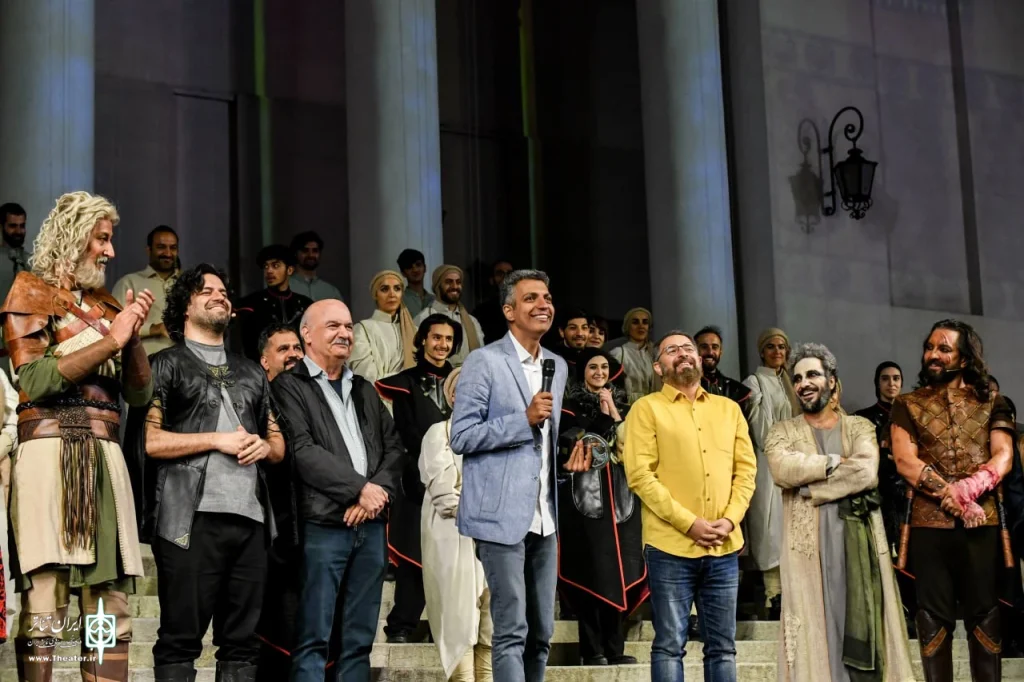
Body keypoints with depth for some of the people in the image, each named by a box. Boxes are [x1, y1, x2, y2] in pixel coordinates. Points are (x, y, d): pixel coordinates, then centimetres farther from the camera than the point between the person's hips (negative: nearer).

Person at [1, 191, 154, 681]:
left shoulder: (107, 307, 20)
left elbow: (140, 394, 15)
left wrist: (134, 336, 0)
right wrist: (111, 340, -8)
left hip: (105, 456, 6)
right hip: (50, 452, -6)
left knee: (112, 606, 2)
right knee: (44, 603, -11)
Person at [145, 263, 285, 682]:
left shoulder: (252, 373, 23)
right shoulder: (166, 365, 6)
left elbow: (279, 442, 24)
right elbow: (149, 439, -6)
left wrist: (265, 446, 1)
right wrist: (217, 440, -9)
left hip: (251, 518, 5)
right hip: (192, 518, -5)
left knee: (242, 640, 6)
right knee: (181, 638, -3)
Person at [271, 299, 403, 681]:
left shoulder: (365, 391, 20)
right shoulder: (290, 387, -1)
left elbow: (393, 447, 13)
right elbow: (303, 451, -12)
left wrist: (379, 491, -6)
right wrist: (361, 487, -13)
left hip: (370, 525, 6)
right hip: (322, 526, -6)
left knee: (360, 639, 7)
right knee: (313, 638, -5)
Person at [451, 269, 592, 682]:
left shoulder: (557, 366, 15)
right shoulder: (484, 361, -7)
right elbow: (461, 437, -11)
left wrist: (569, 454, 5)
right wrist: (524, 419, -18)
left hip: (543, 516, 7)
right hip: (502, 514, -7)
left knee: (541, 633, 11)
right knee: (511, 632, -6)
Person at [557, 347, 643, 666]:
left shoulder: (620, 405, 18)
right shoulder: (570, 406, 2)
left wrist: (614, 413, -1)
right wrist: (605, 415, -7)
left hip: (620, 494, 5)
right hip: (585, 494, -5)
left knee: (619, 569, 2)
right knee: (592, 569, -7)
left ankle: (615, 647, 8)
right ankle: (592, 649, -4)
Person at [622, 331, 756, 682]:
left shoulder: (729, 409, 15)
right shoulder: (647, 408, 1)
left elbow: (746, 469, 11)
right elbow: (640, 474, -8)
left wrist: (730, 519, -6)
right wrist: (688, 523, -14)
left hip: (724, 547, 4)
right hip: (671, 546, -4)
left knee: (722, 647, 8)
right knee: (670, 645, 0)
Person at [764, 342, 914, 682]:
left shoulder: (860, 427, 12)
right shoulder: (782, 432, 11)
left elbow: (867, 472, -8)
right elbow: (782, 469, -11)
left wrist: (810, 487, -9)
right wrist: (839, 462, -7)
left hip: (859, 540, 1)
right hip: (808, 545, 0)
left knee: (862, 627, 0)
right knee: (815, 631, -3)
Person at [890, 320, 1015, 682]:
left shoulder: (991, 403, 12)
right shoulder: (908, 404, 10)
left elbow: (1003, 456, -1)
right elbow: (904, 461, -2)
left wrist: (970, 488, -21)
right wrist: (949, 496, -15)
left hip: (983, 522, 0)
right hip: (928, 522, 0)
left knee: (984, 613, 1)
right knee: (934, 616, 0)